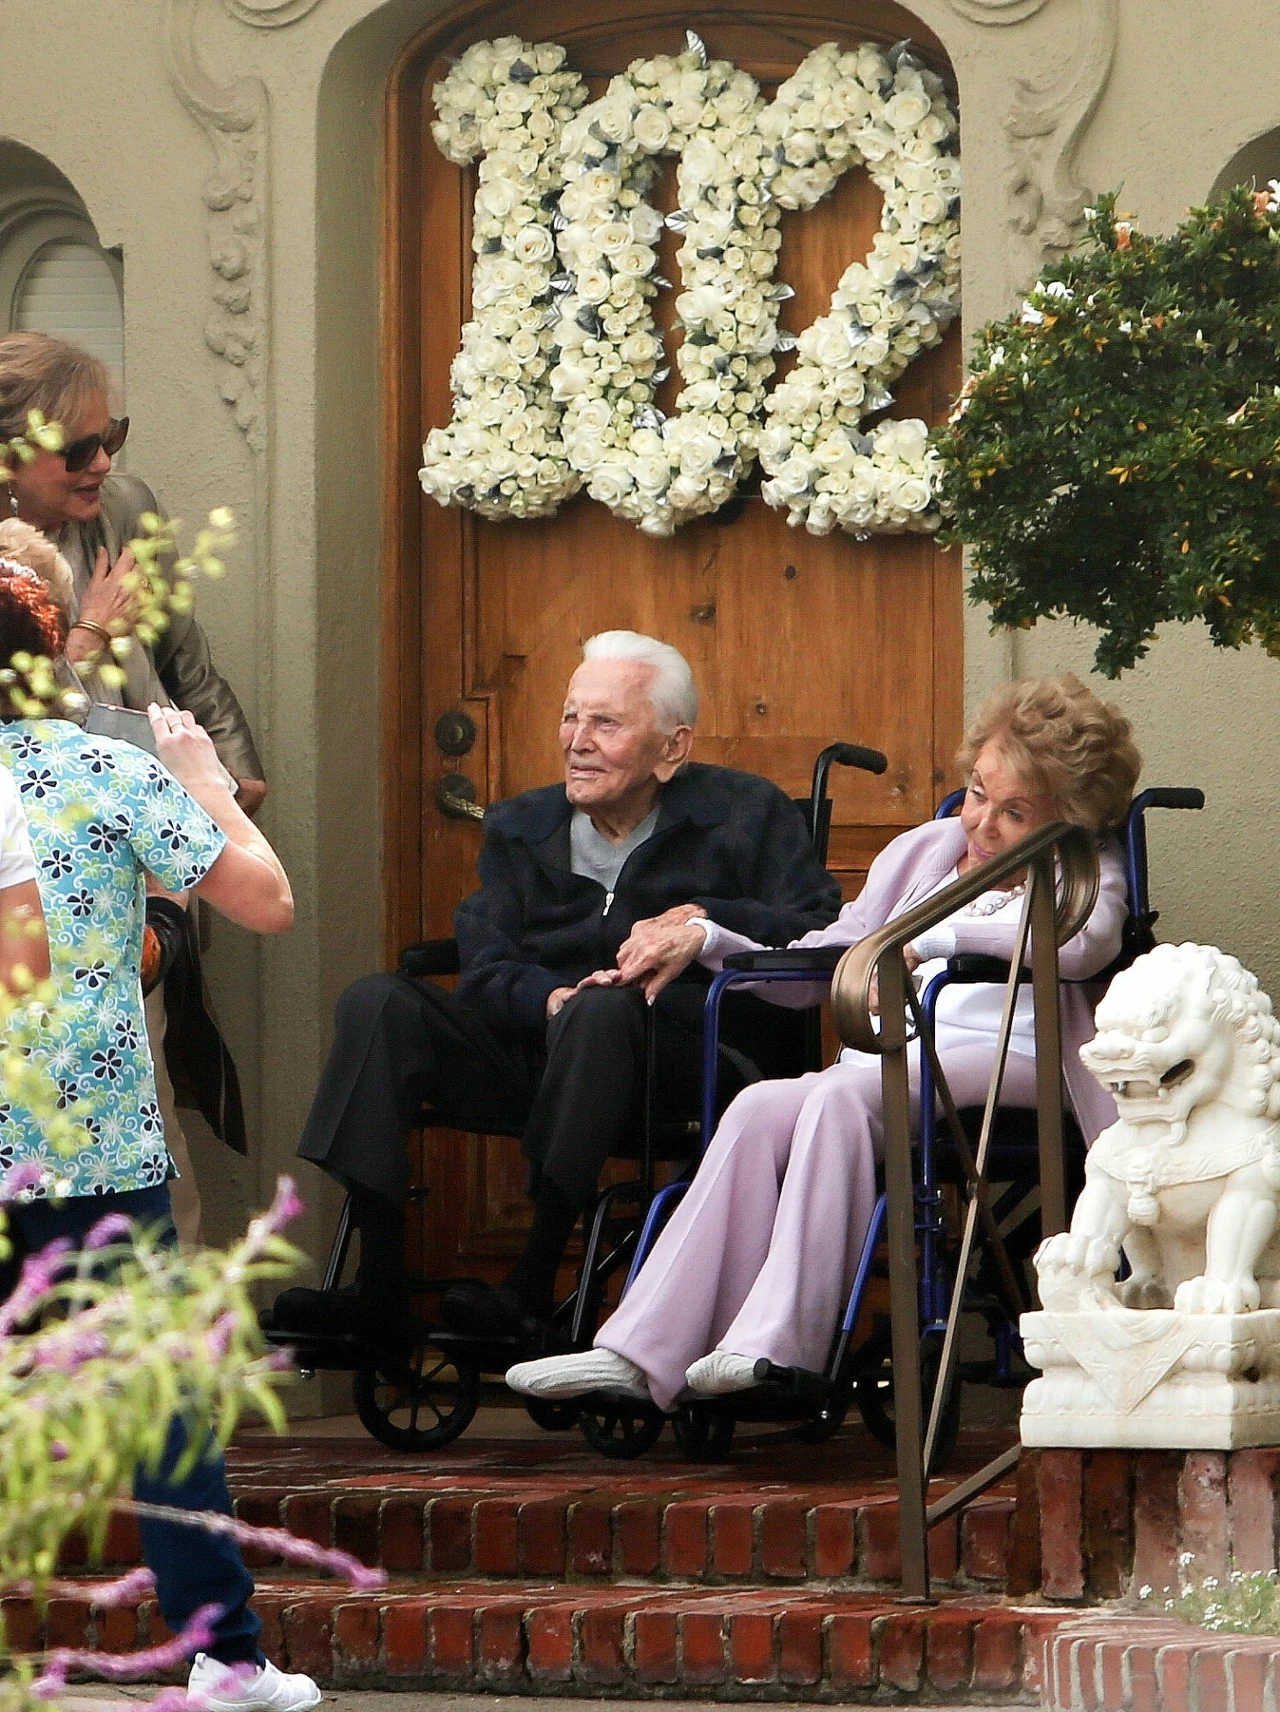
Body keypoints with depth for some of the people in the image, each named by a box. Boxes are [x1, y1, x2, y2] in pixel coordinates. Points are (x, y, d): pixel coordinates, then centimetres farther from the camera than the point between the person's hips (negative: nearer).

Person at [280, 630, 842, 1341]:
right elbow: (486, 967, 3)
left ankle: (533, 1283, -37)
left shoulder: (745, 814, 8)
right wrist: (548, 999, -19)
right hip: (532, 1054, 4)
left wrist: (704, 922, -17)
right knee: (379, 1003, -17)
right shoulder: (520, 828, 18)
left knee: (602, 1009, -38)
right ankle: (376, 1286, -24)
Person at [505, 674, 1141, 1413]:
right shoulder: (923, 852, 27)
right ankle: (643, 1354, -36)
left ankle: (781, 1345, -40)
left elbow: (1085, 941, -16)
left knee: (842, 1094, -35)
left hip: (1004, 1061, -5)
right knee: (759, 1110, -27)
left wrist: (934, 938, -22)